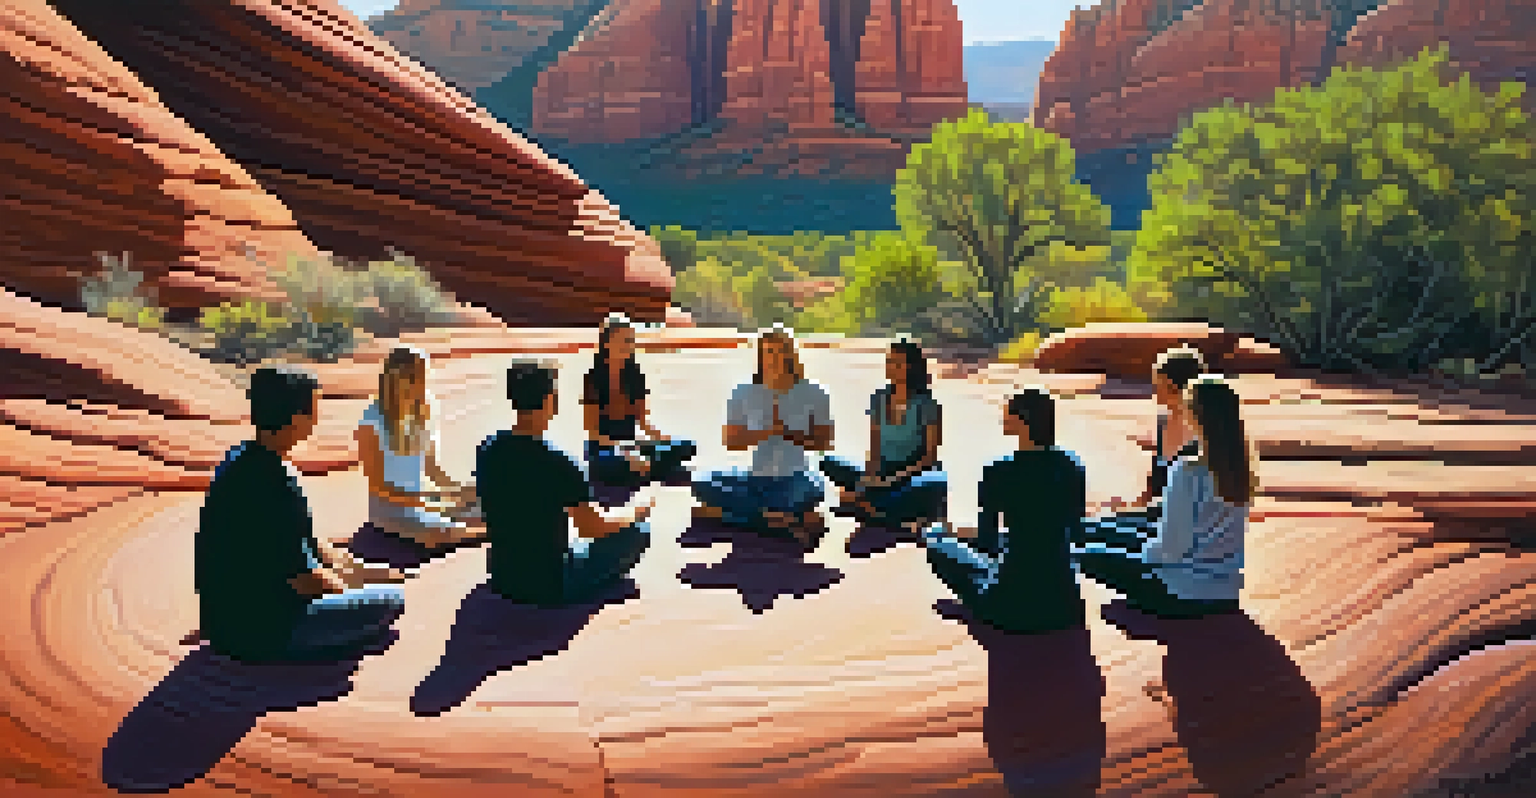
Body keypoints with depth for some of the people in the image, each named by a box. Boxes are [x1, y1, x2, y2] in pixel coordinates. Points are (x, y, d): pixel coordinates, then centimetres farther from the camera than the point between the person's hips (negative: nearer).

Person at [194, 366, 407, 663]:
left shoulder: (240, 459, 3)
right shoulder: (275, 483, -27)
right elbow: (304, 577, -23)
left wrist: (347, 571, 13)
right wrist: (345, 587, -3)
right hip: (256, 631, -9)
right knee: (391, 601, -11)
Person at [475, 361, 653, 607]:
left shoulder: (487, 452, -5)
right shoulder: (557, 464, -24)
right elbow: (592, 529, -14)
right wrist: (635, 515, 4)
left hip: (503, 582, 7)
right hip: (550, 587, -7)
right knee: (637, 533, 7)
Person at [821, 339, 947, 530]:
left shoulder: (925, 403, -7)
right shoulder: (879, 399, 6)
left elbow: (931, 455, -8)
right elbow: (874, 448, 8)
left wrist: (896, 478, -18)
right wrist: (870, 476, -9)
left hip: (916, 479, -4)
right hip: (884, 474, 4)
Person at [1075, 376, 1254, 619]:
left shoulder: (1188, 473, -22)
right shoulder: (1241, 470, -2)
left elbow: (1170, 548, -20)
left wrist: (1139, 552, -1)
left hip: (1182, 596, -7)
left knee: (1090, 559, 6)